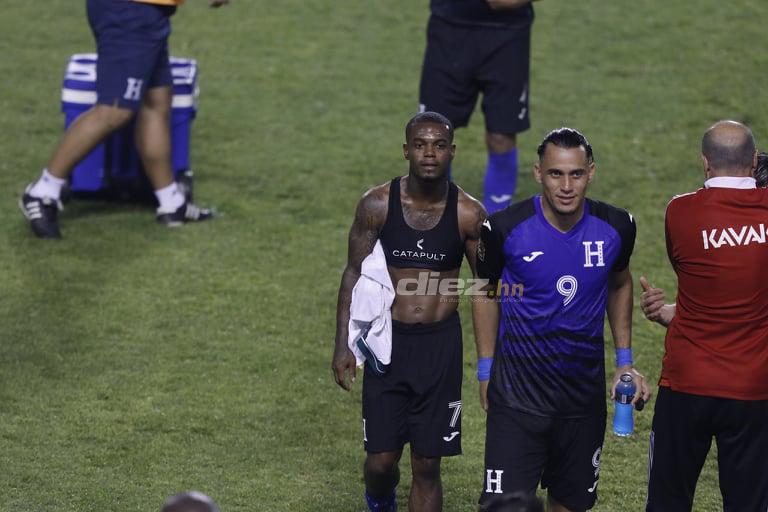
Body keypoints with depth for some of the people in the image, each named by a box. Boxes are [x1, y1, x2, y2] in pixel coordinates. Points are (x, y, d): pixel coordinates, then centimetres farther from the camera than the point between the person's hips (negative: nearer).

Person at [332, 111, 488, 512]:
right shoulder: (377, 204, -6)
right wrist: (343, 345, -2)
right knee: (381, 459, 2)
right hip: (387, 342, 0)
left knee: (427, 465, 2)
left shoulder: (468, 214, -6)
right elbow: (354, 274, 2)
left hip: (441, 345, 0)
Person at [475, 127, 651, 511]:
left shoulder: (615, 227, -6)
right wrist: (485, 371, 4)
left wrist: (624, 361, 10)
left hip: (585, 391, 3)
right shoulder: (505, 228, -14)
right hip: (518, 391, -3)